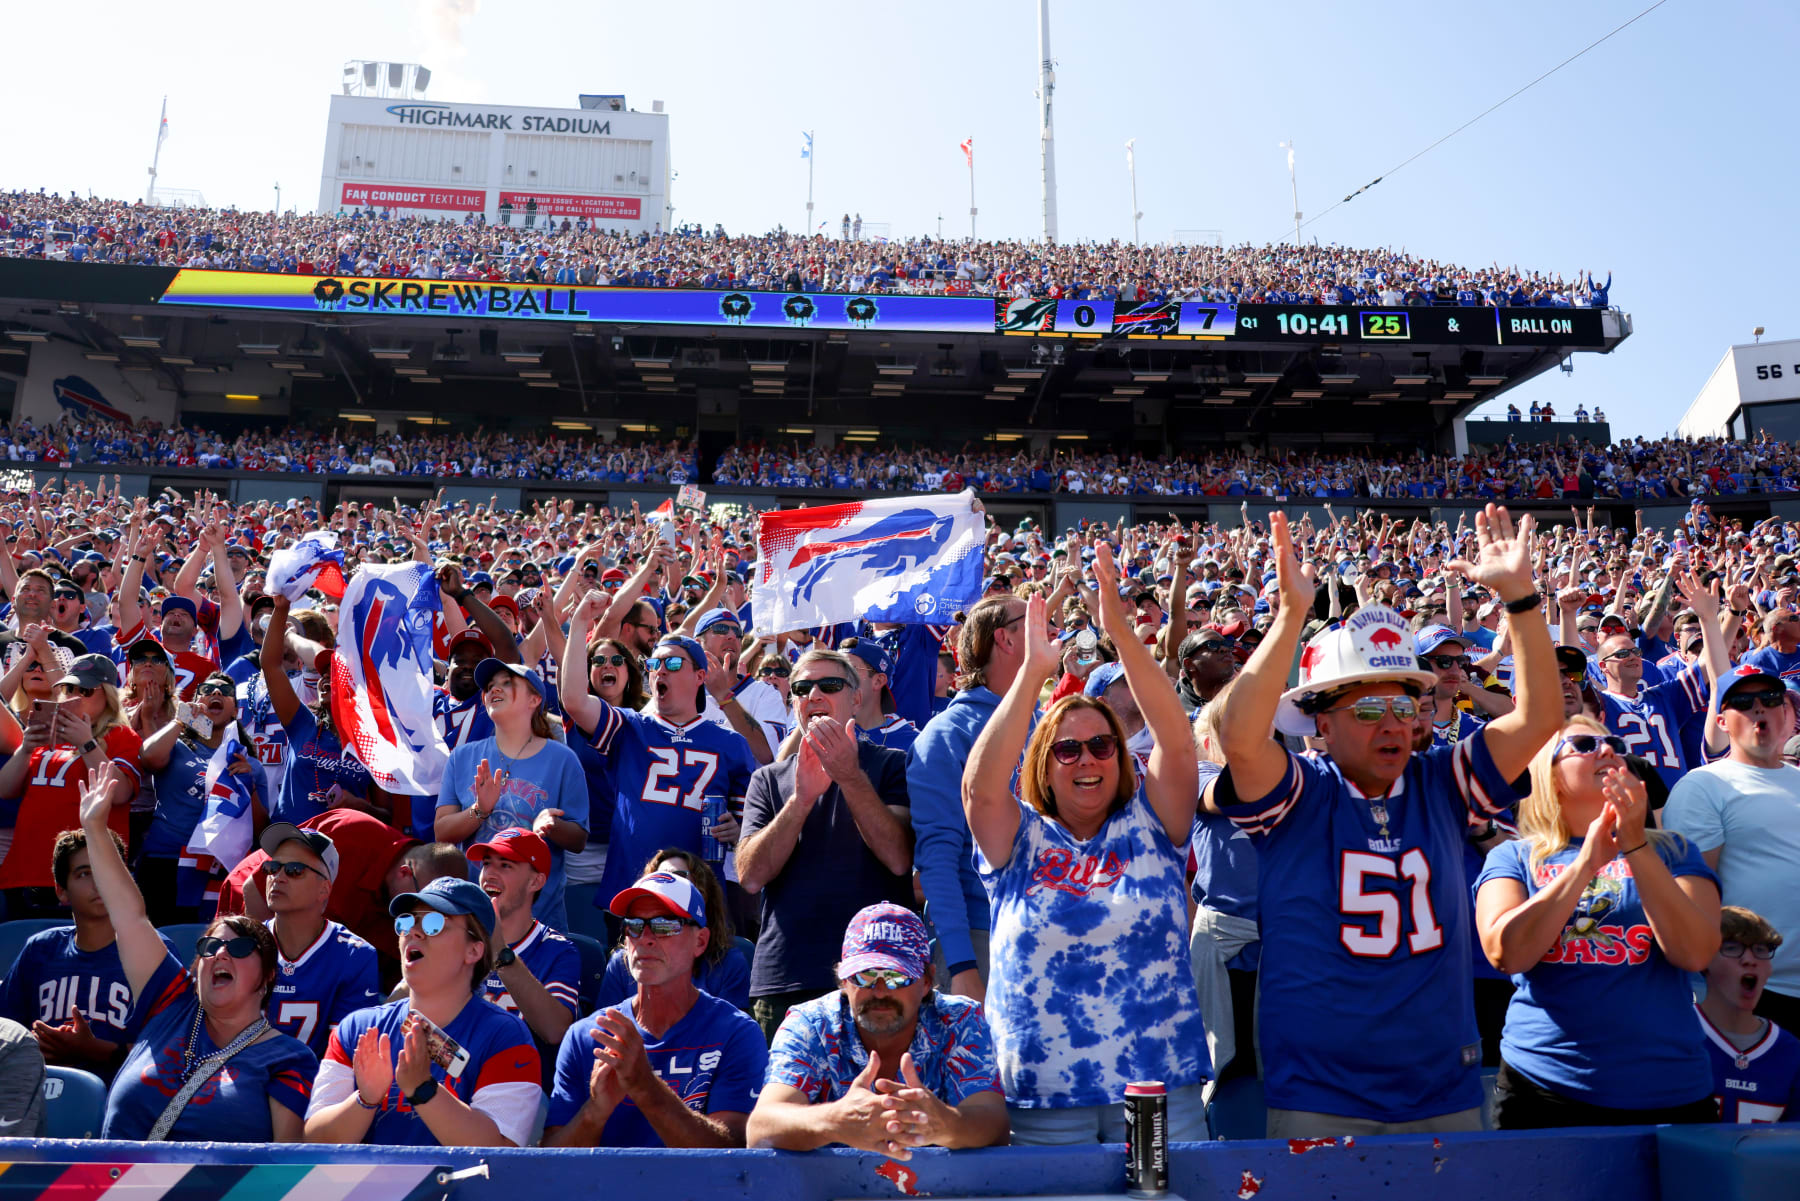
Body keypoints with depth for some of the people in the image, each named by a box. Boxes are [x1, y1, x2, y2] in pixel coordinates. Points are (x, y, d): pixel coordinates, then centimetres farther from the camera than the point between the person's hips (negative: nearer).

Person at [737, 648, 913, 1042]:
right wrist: (802, 797, -14)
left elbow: (899, 859, -10)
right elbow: (750, 875, -2)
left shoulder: (891, 765, 6)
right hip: (784, 978, 2)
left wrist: (849, 775, -19)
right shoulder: (768, 780, 13)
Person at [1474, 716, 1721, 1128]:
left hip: (1669, 1096, 1)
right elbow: (1505, 953, -14)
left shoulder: (1672, 851, 7)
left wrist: (1636, 846, -17)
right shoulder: (1513, 857, 3)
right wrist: (1587, 862, -16)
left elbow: (1696, 953, -9)